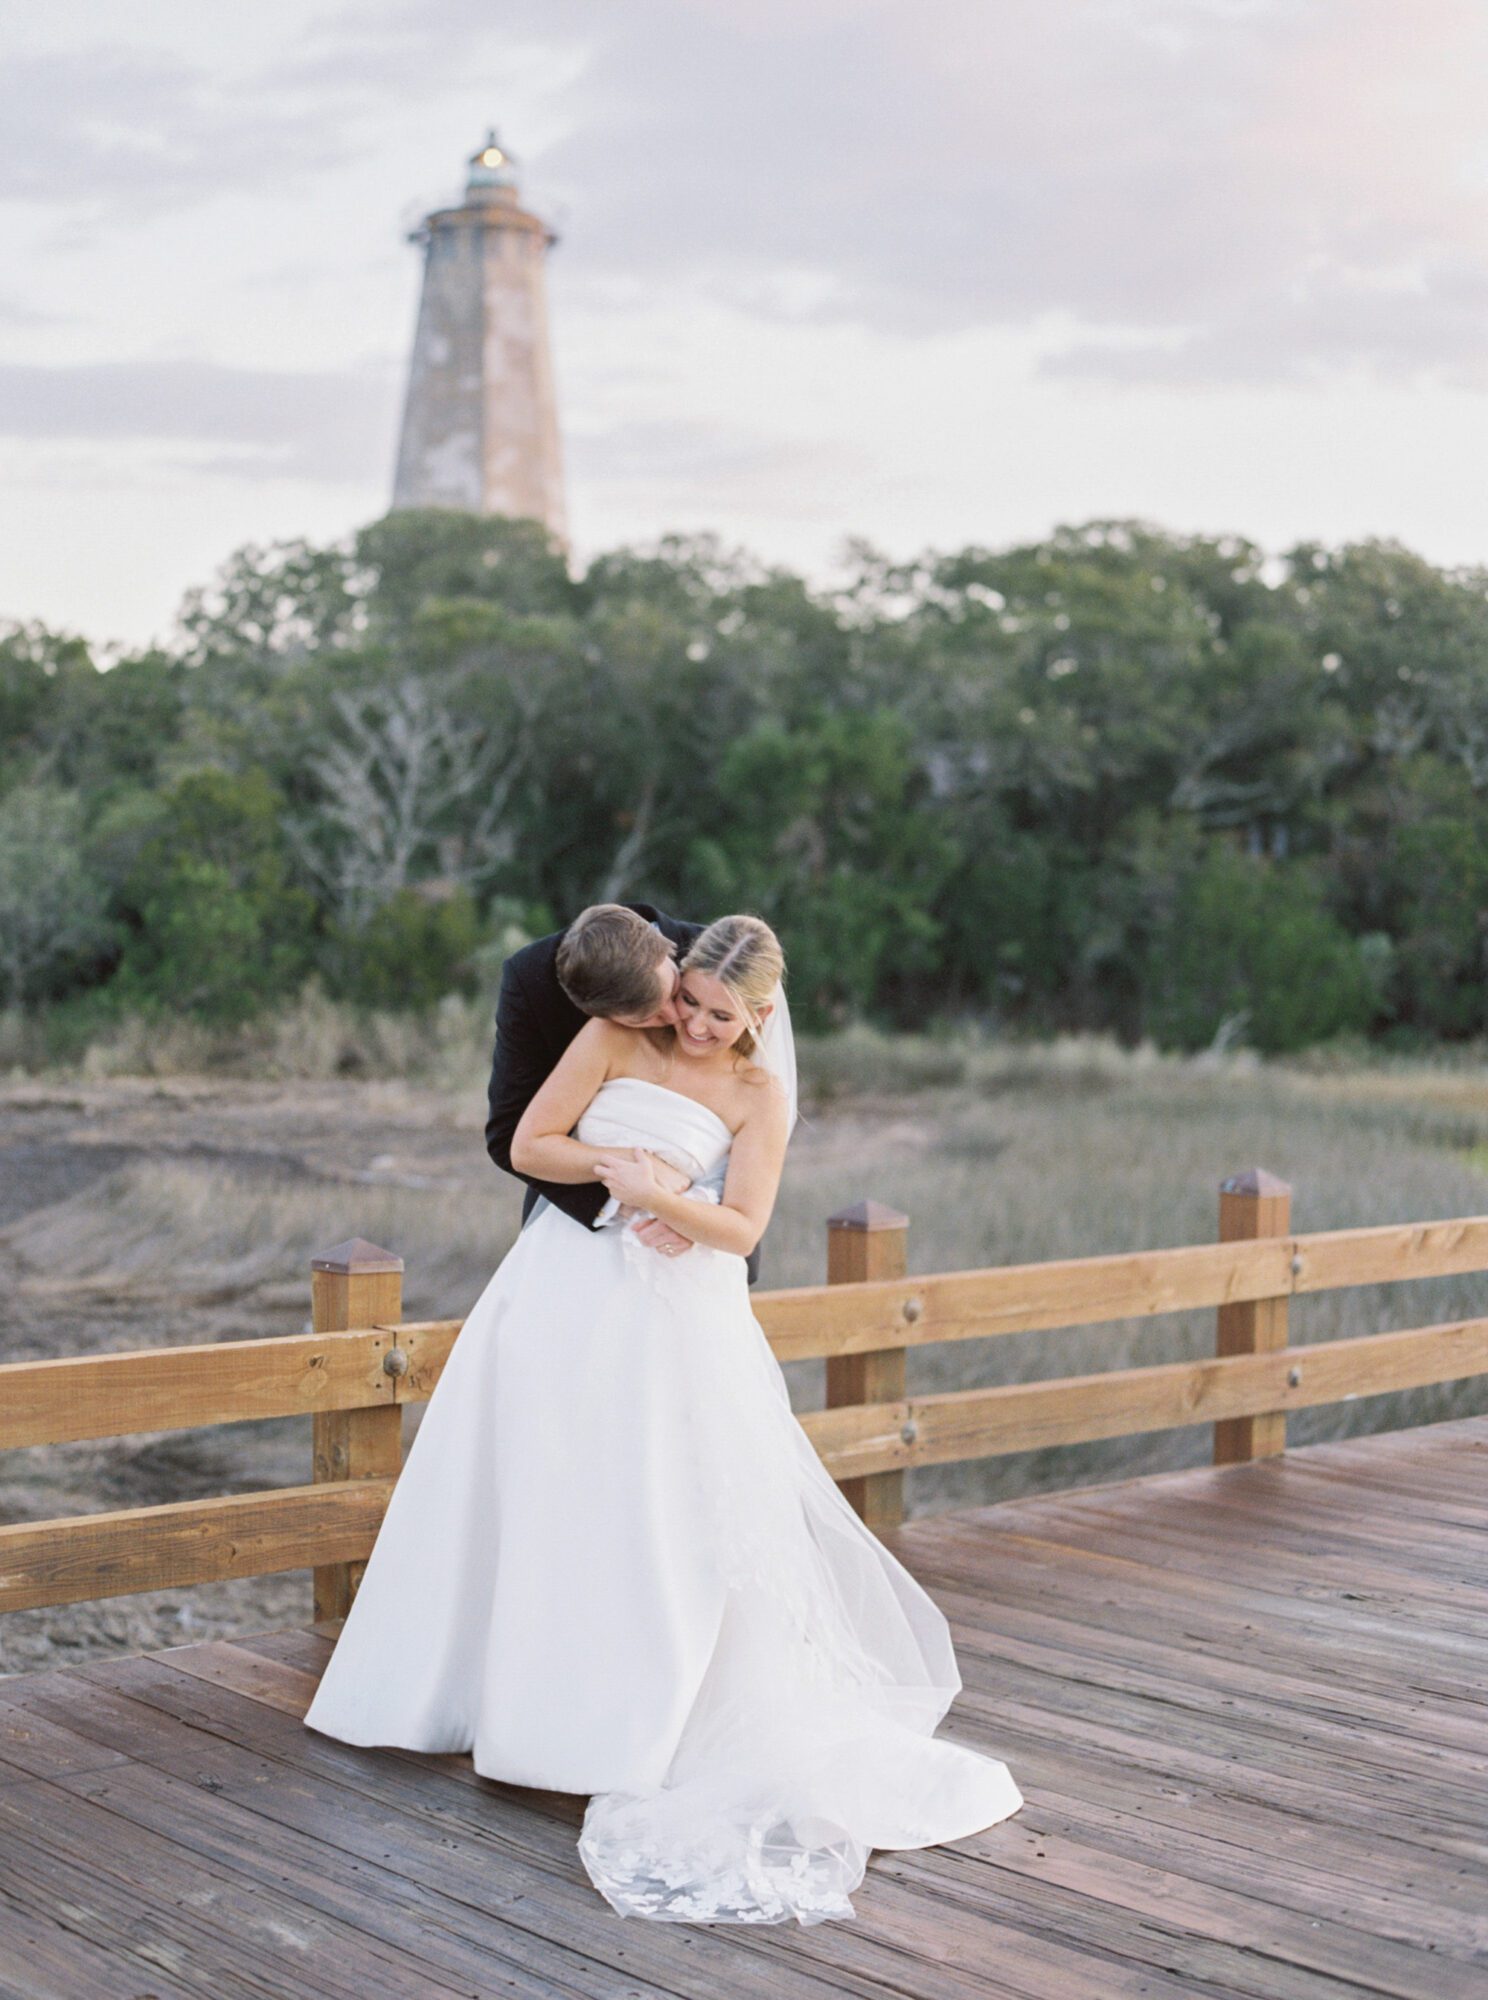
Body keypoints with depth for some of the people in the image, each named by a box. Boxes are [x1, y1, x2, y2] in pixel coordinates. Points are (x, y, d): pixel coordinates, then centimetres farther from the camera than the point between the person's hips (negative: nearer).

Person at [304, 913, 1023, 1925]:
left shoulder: (760, 1096, -2)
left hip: (676, 1311, -1)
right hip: (566, 1292, 1)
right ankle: (530, 1685, 19)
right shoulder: (617, 1037, -2)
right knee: (533, 1491, 5)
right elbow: (527, 1145, -3)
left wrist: (663, 1195, -26)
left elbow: (742, 1229, -9)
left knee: (685, 1506, -6)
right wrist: (613, 1162, -19)